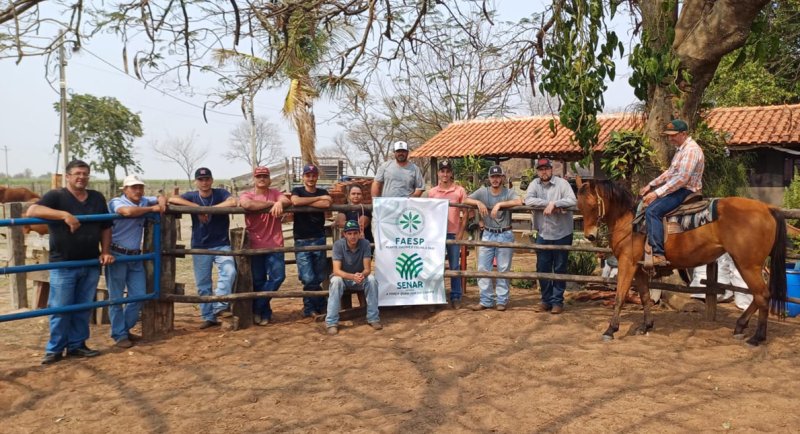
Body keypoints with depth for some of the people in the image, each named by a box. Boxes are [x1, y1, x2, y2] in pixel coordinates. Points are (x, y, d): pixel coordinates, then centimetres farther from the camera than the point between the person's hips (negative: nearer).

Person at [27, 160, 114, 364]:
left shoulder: (97, 198, 10)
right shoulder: (56, 196, -5)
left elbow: (106, 227, 16)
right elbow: (32, 211, -23)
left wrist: (105, 252, 5)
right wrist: (64, 215, -32)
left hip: (90, 265, 5)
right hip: (63, 265, -4)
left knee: (84, 308, 11)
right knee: (60, 309, 2)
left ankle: (77, 345, 24)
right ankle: (55, 349, 15)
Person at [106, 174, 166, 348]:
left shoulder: (144, 201, 9)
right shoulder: (116, 202, -10)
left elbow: (161, 198, 26)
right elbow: (128, 211, -33)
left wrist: (161, 202, 0)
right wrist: (152, 209, -19)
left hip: (136, 257, 7)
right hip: (117, 256, -6)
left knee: (139, 296, 9)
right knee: (116, 298, 3)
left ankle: (125, 329, 25)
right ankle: (119, 335, 12)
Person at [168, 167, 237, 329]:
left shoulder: (221, 194, -2)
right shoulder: (191, 196, 1)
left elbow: (233, 202, -24)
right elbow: (171, 199, -16)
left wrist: (208, 210, -21)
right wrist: (197, 207, -22)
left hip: (222, 245, -2)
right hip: (200, 247, 2)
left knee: (229, 271, -26)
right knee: (202, 284, 5)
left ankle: (219, 306, -25)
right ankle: (208, 317, 15)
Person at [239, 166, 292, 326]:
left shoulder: (275, 193, 10)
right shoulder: (246, 195, 2)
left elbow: (288, 201, -9)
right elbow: (247, 204, -22)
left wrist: (279, 203, -31)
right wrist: (271, 203, -17)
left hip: (275, 245, 1)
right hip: (255, 245, -1)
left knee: (278, 276, -8)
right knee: (258, 281, 7)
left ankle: (258, 308, 7)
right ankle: (264, 312, 23)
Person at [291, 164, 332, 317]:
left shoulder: (323, 192, 10)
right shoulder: (297, 191, 6)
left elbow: (327, 204, -13)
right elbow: (295, 201, -19)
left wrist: (305, 203, -11)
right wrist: (319, 198, -11)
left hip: (319, 239, 2)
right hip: (301, 241, -2)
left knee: (318, 278, 4)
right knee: (308, 278, -10)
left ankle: (310, 309, 19)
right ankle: (319, 307, 5)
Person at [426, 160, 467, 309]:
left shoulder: (460, 190, 0)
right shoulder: (431, 192, 5)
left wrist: (460, 233, -4)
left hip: (453, 233, -1)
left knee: (455, 267, 5)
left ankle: (455, 297, 12)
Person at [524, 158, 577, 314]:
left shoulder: (562, 183, -7)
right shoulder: (534, 184, 3)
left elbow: (572, 201, -20)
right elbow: (528, 200, -14)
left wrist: (554, 203, -27)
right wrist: (549, 203, -21)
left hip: (562, 234, -3)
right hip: (543, 234, 3)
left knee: (559, 269, 6)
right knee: (542, 269, 9)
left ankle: (557, 301, 15)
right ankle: (546, 300, 21)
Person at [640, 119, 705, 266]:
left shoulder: (691, 149, -17)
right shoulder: (682, 148, 16)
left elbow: (682, 178, -26)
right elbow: (670, 172, 23)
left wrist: (657, 193, -27)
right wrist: (650, 185, 15)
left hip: (685, 192, -11)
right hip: (677, 189, 11)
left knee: (652, 210, -28)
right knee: (644, 202, 16)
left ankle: (658, 255, -35)